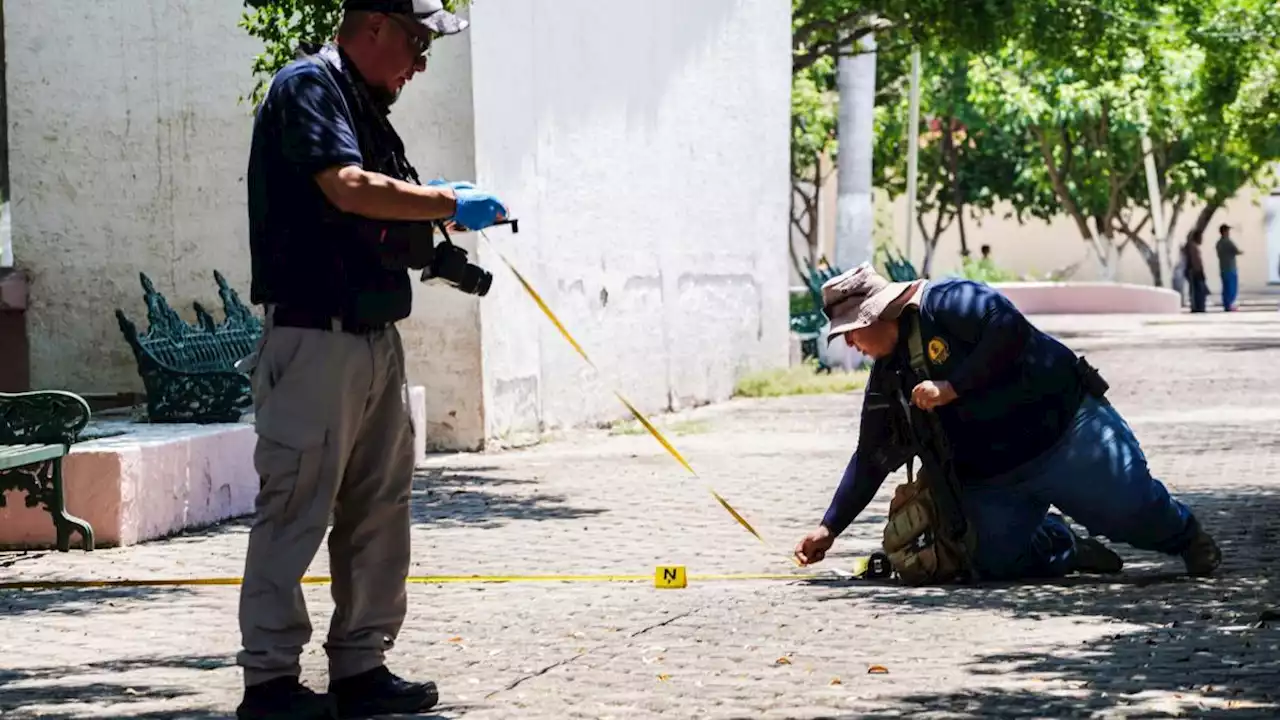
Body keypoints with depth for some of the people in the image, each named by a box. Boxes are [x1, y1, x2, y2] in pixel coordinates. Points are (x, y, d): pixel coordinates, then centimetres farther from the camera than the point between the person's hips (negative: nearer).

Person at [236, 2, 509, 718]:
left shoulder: (368, 105, 20)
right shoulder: (308, 87, -9)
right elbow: (348, 188, -23)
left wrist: (442, 215, 7)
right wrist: (451, 203, -14)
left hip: (378, 335, 10)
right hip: (316, 333, -10)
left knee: (380, 507, 11)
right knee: (296, 508, -7)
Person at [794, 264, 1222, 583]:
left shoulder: (945, 303, -13)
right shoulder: (887, 380, 10)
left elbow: (1010, 329, -27)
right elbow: (870, 459, 17)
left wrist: (951, 388, -25)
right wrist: (830, 528, 12)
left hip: (1068, 431, -7)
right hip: (990, 480, 7)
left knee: (1131, 510, -14)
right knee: (996, 562, -12)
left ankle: (1184, 536, 20)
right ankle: (1069, 550, 16)